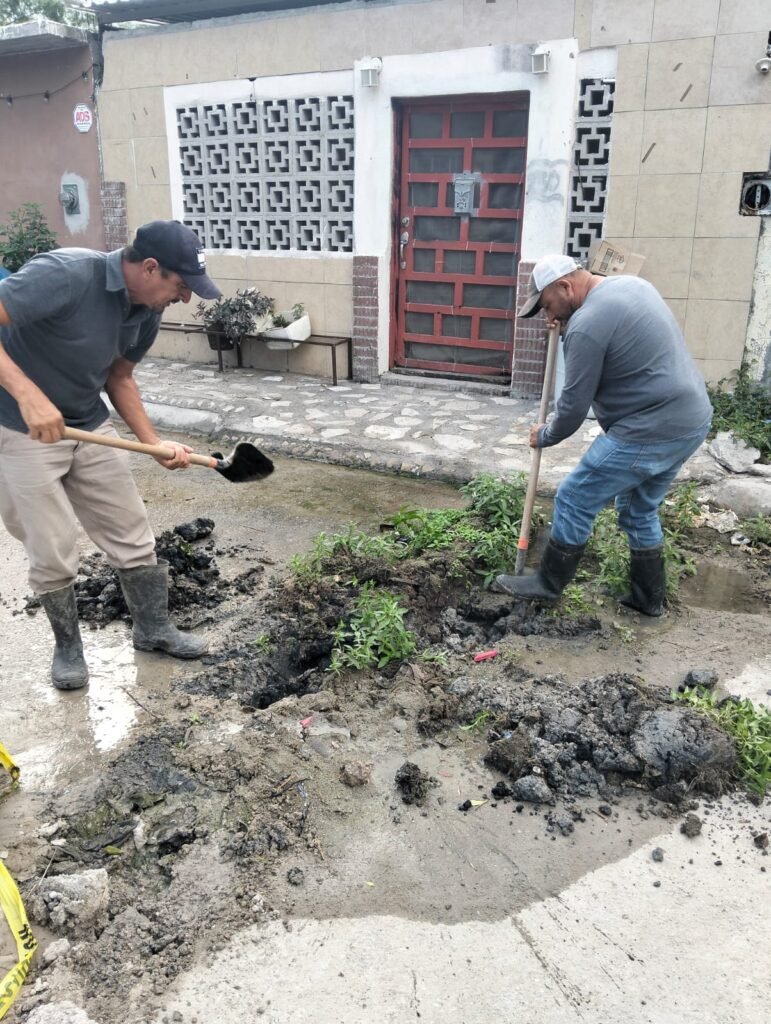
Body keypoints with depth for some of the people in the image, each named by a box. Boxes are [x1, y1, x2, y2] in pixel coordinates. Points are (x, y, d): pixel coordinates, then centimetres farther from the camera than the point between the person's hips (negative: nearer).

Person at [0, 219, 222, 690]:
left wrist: (156, 443, -2)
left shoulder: (147, 311, -3)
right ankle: (68, 645, 23)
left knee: (133, 534, 9)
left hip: (90, 426, 6)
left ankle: (153, 628, 29)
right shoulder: (65, 274, -27)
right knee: (55, 552, -1)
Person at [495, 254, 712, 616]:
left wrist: (544, 436, 6)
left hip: (648, 433, -10)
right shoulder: (631, 284, 11)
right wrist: (566, 323, 20)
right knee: (640, 510, 23)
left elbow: (573, 407, -13)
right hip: (692, 420, 10)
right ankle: (648, 597, 33)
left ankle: (549, 584, 20)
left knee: (574, 500, 4)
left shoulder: (586, 326, -18)